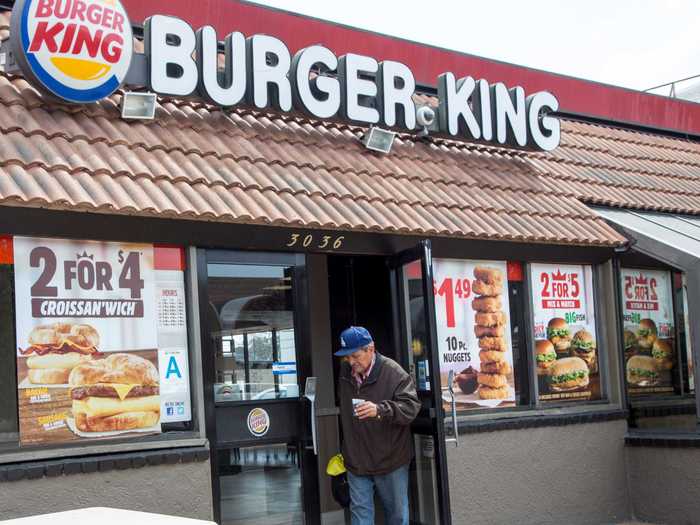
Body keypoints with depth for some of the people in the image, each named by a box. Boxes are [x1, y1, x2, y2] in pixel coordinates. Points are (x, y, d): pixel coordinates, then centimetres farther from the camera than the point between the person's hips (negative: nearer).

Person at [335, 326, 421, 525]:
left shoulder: (393, 372, -14)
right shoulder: (344, 373, 2)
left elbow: (411, 406, -19)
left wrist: (380, 410, -36)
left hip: (391, 461, -4)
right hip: (356, 462, 4)